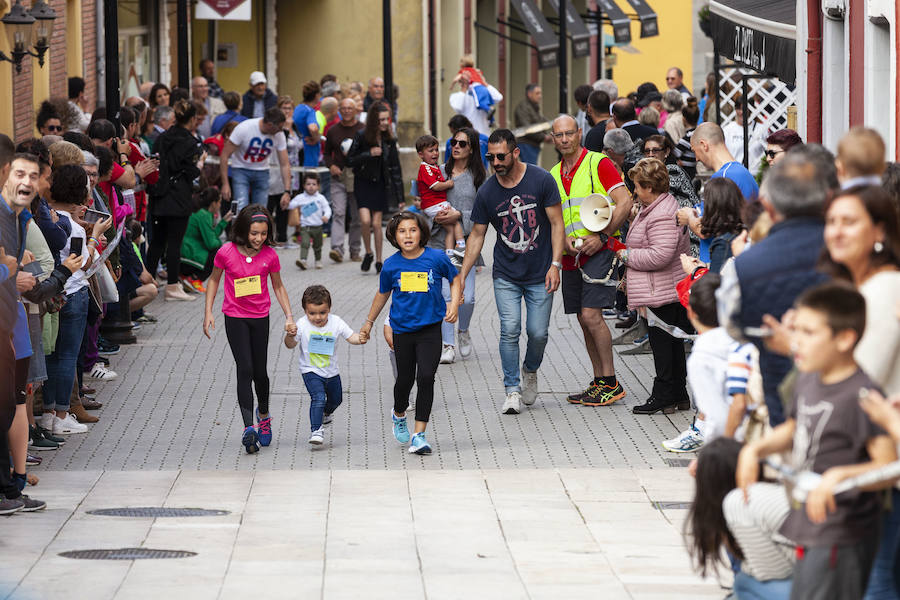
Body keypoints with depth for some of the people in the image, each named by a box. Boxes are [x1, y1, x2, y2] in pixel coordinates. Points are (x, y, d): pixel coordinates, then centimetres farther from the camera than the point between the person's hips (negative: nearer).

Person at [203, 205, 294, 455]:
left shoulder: (269, 255, -7)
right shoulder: (226, 253, -12)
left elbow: (278, 286, 6)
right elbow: (214, 280, 3)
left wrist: (289, 316, 0)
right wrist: (208, 312, -2)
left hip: (260, 318, 2)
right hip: (235, 318, -2)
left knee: (259, 372, 10)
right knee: (245, 370, -12)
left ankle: (264, 414, 38)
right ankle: (248, 428, -17)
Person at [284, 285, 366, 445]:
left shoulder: (336, 322, -10)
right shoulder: (302, 325, -15)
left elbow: (350, 336, -4)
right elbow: (290, 345, -9)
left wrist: (360, 339, -26)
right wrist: (290, 336, -30)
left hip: (332, 372, 4)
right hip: (311, 371, -4)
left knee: (335, 399, 22)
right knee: (318, 397, -25)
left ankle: (326, 413, 55)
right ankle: (316, 430, -21)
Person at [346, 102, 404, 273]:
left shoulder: (389, 140, -2)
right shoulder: (361, 136, -10)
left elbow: (395, 169, 2)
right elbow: (350, 160, -7)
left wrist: (400, 197, 0)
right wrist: (369, 154, -22)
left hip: (381, 184, 1)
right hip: (363, 183, -1)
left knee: (376, 223, 1)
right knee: (365, 220, -14)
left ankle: (378, 260, 15)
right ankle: (368, 253, 11)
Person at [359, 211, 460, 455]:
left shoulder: (436, 258, -8)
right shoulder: (391, 265, -4)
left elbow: (455, 278, 10)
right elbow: (383, 294, 14)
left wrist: (453, 304, -5)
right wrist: (369, 322, 23)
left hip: (430, 329, -2)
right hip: (402, 329, 2)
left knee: (426, 378, -11)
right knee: (405, 378, 11)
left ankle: (419, 434, -7)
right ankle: (399, 415, 43)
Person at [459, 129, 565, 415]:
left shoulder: (542, 180, -9)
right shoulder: (487, 192, -3)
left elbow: (557, 224, -5)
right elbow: (477, 235, 4)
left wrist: (555, 265, -14)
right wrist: (461, 276, -1)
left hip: (540, 274, -1)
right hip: (506, 275, 1)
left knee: (538, 332, -2)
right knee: (510, 330, -12)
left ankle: (530, 371, 29)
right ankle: (512, 389, -1)